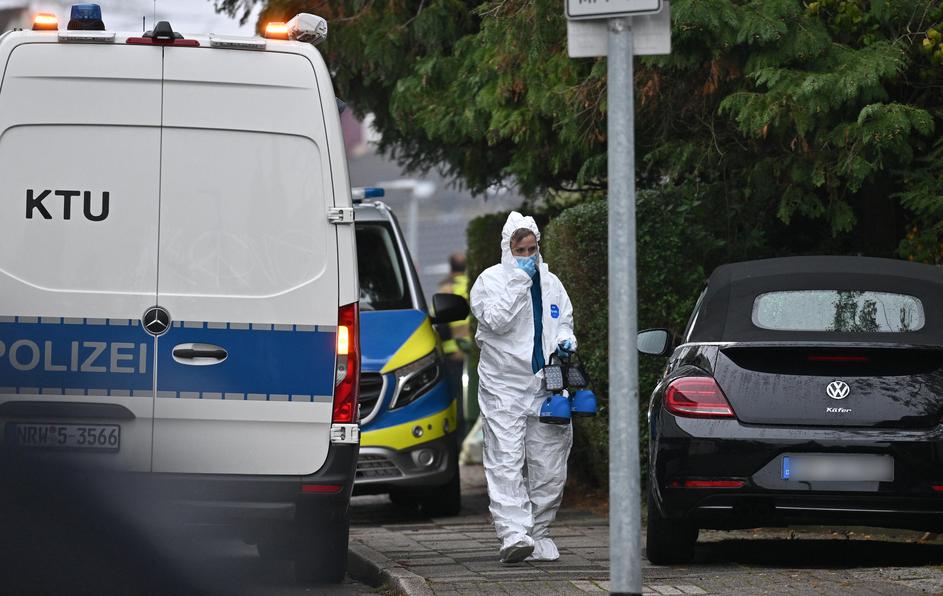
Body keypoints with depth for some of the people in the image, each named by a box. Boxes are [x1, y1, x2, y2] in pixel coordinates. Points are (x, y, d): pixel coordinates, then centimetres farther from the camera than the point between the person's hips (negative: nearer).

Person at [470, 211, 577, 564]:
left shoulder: (550, 283, 15)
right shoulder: (491, 280, 0)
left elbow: (564, 321, 25)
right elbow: (497, 320, -15)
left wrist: (565, 340, 3)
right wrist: (519, 281, -14)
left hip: (546, 386, 4)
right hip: (503, 386, -4)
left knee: (548, 467, 5)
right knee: (506, 463, -13)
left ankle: (538, 534, 16)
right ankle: (514, 534, -21)